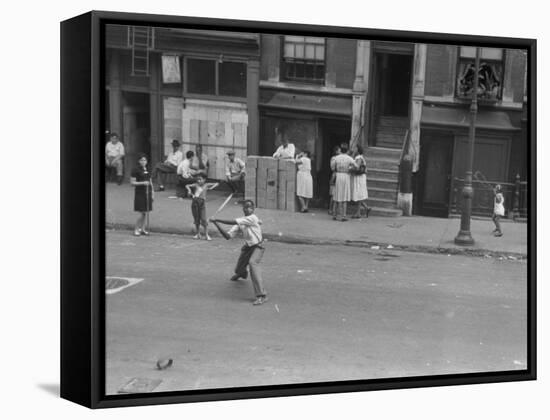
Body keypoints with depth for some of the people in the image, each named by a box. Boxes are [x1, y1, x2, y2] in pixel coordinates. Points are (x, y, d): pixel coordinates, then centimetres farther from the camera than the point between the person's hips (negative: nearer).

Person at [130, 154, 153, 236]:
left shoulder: (148, 170, 12)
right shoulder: (136, 170, -6)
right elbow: (132, 182, -8)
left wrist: (152, 193, 15)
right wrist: (142, 183, -19)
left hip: (147, 193, 6)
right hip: (140, 193, -6)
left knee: (146, 212, 7)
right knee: (142, 213, -9)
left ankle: (142, 229, 16)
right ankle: (136, 229, 3)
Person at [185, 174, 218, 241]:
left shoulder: (206, 185, 9)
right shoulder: (196, 185, 10)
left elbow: (216, 184, 13)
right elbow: (187, 186, 9)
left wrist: (211, 188, -1)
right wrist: (189, 190, -8)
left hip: (202, 202, -2)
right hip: (195, 202, 2)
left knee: (203, 219, -7)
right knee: (196, 219, 7)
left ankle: (206, 235, -1)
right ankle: (198, 234, 18)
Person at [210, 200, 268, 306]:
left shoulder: (253, 218, -23)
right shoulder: (239, 222, -2)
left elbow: (233, 222, -30)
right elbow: (228, 236, -7)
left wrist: (217, 220, -25)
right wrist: (217, 225, -19)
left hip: (258, 246, -7)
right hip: (248, 247, 7)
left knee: (253, 263, -34)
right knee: (238, 270, 17)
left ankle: (262, 296, -38)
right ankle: (242, 273, 63)